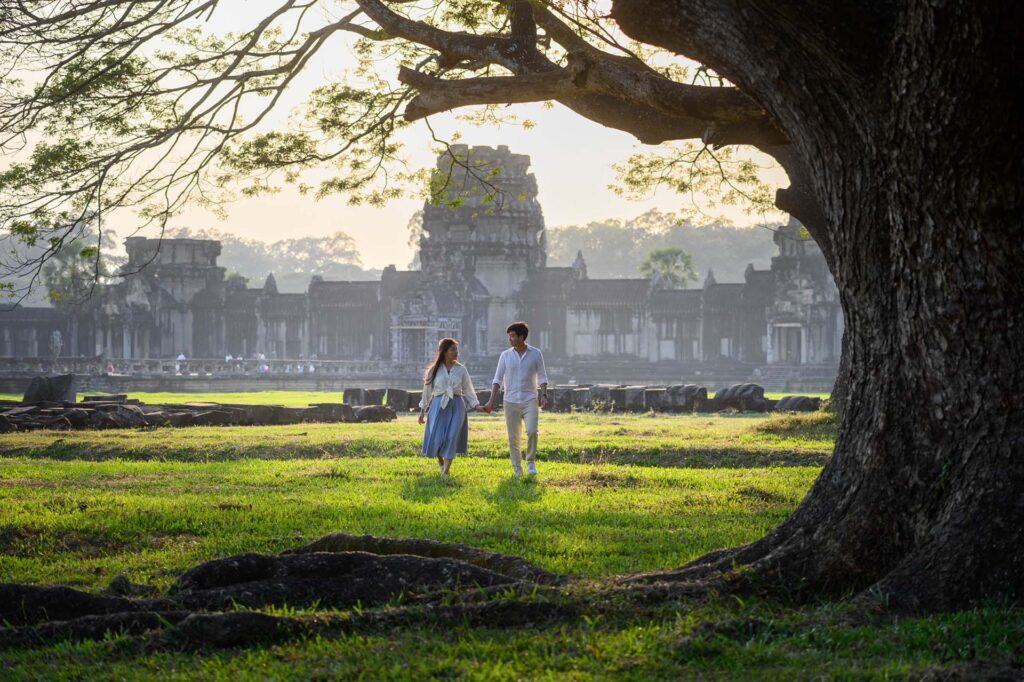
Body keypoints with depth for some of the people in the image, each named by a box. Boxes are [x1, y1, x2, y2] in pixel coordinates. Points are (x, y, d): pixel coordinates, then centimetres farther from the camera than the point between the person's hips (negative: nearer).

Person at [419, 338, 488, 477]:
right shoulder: (434, 369, 2)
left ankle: (445, 471, -3)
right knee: (437, 437, -5)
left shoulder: (461, 369, 4)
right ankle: (440, 461, 28)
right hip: (439, 405, 0)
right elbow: (427, 390, 9)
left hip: (456, 406, 0)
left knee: (452, 437, -8)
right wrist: (422, 410, 11)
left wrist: (477, 406, -5)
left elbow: (468, 390, 7)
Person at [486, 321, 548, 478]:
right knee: (513, 437, 2)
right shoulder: (505, 356, 4)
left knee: (532, 431, -20)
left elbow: (542, 377, 4)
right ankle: (517, 468, 11)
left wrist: (544, 395, -11)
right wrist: (492, 400, -5)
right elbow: (498, 379, 4)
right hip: (511, 401, 2)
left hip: (530, 400, -2)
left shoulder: (535, 354, 1)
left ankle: (531, 462, -2)